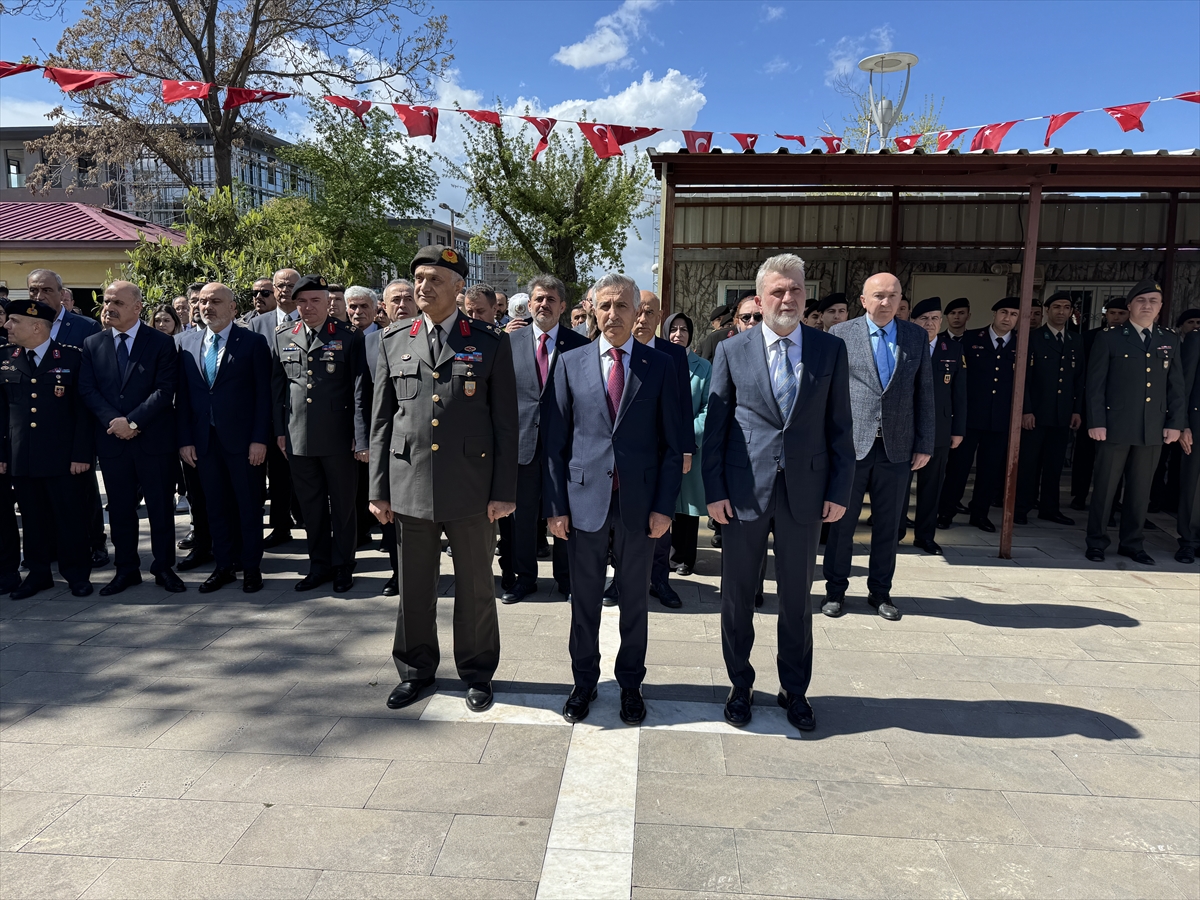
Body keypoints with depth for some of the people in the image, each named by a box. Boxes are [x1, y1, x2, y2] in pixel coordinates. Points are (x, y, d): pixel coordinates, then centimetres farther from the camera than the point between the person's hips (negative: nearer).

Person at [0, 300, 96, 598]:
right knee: (33, 518, 12)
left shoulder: (72, 357, -3)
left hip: (63, 457, -4)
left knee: (70, 517, 3)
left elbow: (83, 408, -5)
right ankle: (38, 573, 25)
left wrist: (82, 454, -10)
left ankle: (77, 574, 17)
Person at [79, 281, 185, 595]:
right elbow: (87, 390, 2)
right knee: (120, 508, 11)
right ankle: (126, 569, 22)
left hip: (154, 439, -3)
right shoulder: (92, 345, 9)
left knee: (161, 507, 5)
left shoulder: (162, 343, -2)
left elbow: (165, 390, -9)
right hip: (111, 440, 3)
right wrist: (113, 422, -13)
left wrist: (133, 421, -17)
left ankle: (164, 567, 17)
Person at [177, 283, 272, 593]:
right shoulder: (186, 343, 9)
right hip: (204, 440, 4)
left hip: (241, 439, -4)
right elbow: (182, 395, 9)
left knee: (249, 505, 5)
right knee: (215, 506, 10)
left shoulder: (254, 342, -3)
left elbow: (263, 394, -6)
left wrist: (259, 439, -11)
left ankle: (251, 568, 16)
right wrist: (185, 440, 2)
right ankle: (223, 566, 22)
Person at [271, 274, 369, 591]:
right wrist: (280, 431, 9)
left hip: (338, 438, -3)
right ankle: (319, 565, 27)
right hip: (298, 438, 4)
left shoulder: (349, 337, -3)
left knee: (342, 505, 7)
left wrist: (361, 438, -12)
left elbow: (360, 392, -7)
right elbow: (277, 388, 14)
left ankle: (343, 566, 21)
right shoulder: (282, 338, 9)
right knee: (311, 506, 13)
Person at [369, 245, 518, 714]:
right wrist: (378, 489, 5)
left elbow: (505, 422, -1)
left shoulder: (491, 342, 0)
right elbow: (381, 420, 9)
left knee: (475, 586, 11)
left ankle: (477, 672, 30)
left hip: (472, 489, -2)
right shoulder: (393, 341, 8)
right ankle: (416, 671, 33)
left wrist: (504, 491, -6)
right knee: (414, 586, 13)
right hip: (410, 486, 2)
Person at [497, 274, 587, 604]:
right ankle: (523, 577, 26)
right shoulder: (510, 340, 5)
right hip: (522, 440, 1)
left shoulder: (579, 345, 0)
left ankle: (567, 578, 25)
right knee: (521, 514, 10)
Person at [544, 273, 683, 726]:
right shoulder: (570, 363, 3)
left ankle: (631, 684, 30)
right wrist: (555, 505, -2)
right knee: (584, 599, 12)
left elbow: (673, 443, 1)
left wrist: (665, 505, -6)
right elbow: (556, 441, 2)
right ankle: (584, 681, 30)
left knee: (635, 600, 13)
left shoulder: (660, 365, 1)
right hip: (585, 499, 1)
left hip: (639, 503, 0)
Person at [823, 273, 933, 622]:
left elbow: (924, 393, 7)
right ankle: (835, 589, 21)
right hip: (850, 444, -2)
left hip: (897, 446, 2)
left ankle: (880, 591, 26)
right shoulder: (840, 334, 0)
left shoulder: (917, 336, 7)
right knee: (842, 522, 7)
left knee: (887, 525, 11)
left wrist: (924, 445, 4)